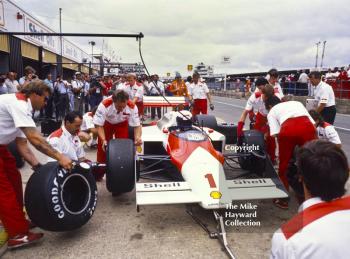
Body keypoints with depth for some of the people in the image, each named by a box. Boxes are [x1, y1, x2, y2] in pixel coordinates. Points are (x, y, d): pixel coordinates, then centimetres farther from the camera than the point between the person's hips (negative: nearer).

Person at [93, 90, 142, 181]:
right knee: (102, 146, 4)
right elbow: (99, 125, -31)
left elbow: (137, 125, -28)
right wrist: (103, 140, -46)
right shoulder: (104, 105, -40)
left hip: (122, 123, 1)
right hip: (106, 123, 0)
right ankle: (99, 173, 25)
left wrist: (138, 137, -48)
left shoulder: (132, 107, -35)